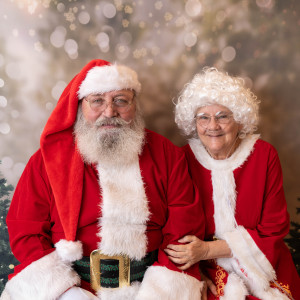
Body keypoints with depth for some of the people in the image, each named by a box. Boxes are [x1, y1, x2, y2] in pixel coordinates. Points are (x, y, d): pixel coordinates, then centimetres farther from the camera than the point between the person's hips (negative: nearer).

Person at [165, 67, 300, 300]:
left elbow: (274, 230, -4)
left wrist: (207, 249, -14)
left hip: (262, 268, 1)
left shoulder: (264, 155, -2)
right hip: (205, 272, -1)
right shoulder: (185, 159, -3)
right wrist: (196, 274, -16)